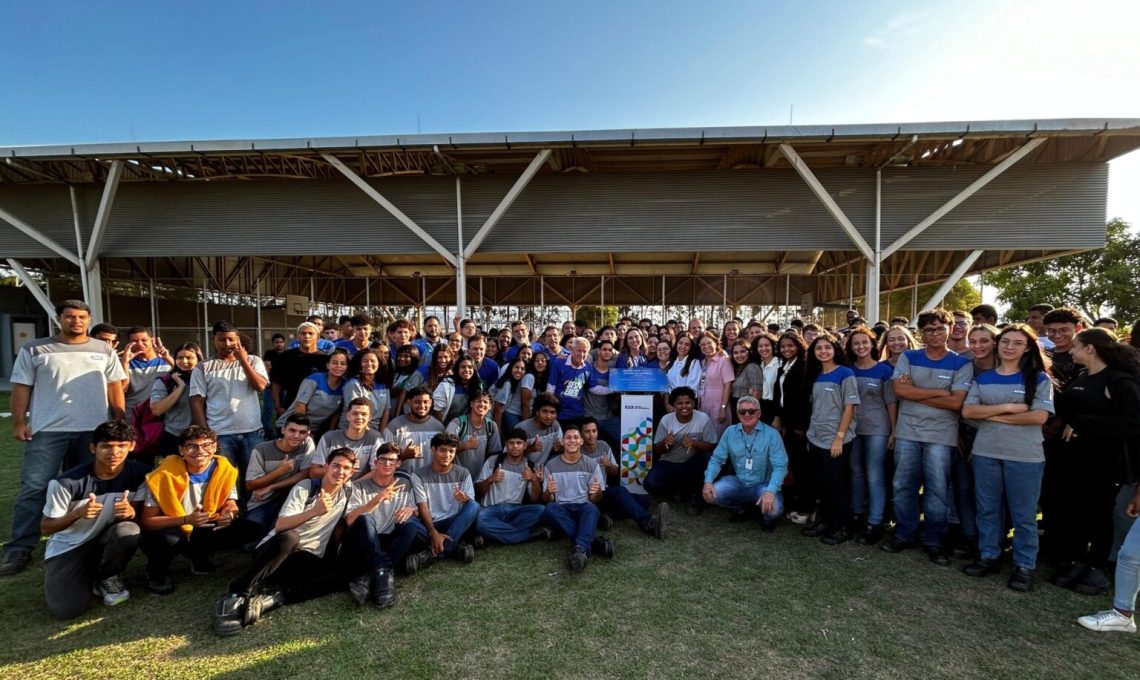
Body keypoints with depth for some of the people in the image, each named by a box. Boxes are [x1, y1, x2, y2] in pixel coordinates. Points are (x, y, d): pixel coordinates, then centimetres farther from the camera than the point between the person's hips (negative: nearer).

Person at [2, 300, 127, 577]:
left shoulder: (104, 350, 8)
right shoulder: (34, 350, 5)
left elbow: (115, 387, 7)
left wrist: (120, 422, 1)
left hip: (95, 430, 2)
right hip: (47, 430, -1)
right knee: (34, 488, -2)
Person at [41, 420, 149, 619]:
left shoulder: (139, 473, -15)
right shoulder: (67, 482, -22)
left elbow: (139, 510, -4)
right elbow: (46, 527, -11)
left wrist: (131, 511, -29)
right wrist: (78, 513, -31)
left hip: (104, 539, 2)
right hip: (67, 547, -2)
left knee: (129, 530, -33)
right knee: (67, 609, -20)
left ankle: (107, 578, -1)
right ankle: (86, 575, 17)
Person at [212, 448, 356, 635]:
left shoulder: (348, 491, 6)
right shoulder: (305, 488, -6)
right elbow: (280, 526, -17)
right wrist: (314, 511, -33)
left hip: (308, 560, 3)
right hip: (278, 552, -3)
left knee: (343, 573, -27)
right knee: (288, 537, -38)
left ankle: (271, 598, -31)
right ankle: (236, 596, -29)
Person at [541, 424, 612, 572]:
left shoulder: (591, 464, 3)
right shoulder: (551, 465, 2)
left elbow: (595, 500, 5)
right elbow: (546, 500, 4)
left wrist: (597, 492, -20)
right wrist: (548, 492, -21)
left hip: (583, 507, 0)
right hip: (561, 509, 1)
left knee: (591, 509, -35)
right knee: (550, 509, -33)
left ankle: (580, 549, -55)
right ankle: (593, 541, -35)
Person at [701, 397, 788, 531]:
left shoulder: (772, 434, -13)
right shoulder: (730, 432, -2)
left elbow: (780, 466, -19)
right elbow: (717, 459, -1)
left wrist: (770, 491, -35)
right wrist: (708, 481, -19)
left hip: (763, 485, -3)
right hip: (738, 483, 3)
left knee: (773, 508, -32)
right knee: (712, 493, -22)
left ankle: (767, 516, 10)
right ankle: (740, 508, 12)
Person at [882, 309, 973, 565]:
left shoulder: (961, 363, 0)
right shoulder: (908, 357, 4)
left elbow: (956, 402, -11)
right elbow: (899, 390, -10)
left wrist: (915, 393, -10)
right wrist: (939, 392, -12)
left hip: (941, 436, -1)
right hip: (907, 433, 2)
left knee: (937, 490, 5)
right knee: (903, 487, 9)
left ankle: (934, 541, 20)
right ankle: (904, 535, 22)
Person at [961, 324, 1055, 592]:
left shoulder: (1039, 378, 0)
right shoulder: (982, 378, 7)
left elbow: (1039, 416, -12)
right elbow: (967, 411, -4)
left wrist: (992, 416, -11)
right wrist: (1006, 407, -14)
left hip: (1025, 457, -3)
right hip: (985, 453, 3)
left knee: (1023, 514, 6)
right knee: (987, 509, 12)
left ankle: (1025, 565, 20)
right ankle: (988, 556, 24)